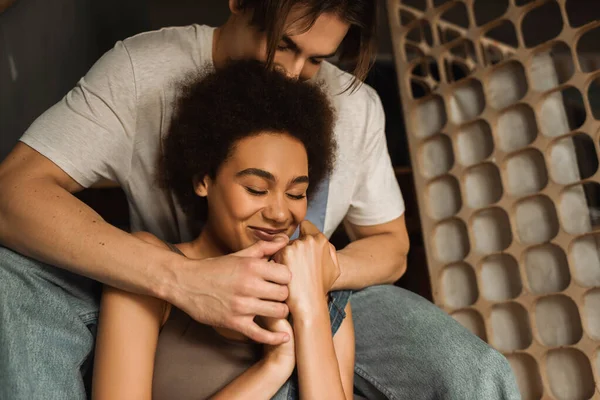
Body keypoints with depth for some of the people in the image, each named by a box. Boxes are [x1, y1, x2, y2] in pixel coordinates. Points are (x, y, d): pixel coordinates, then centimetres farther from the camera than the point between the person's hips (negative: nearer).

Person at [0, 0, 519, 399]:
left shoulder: (356, 105, -8)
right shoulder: (144, 69, -16)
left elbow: (390, 245, 2)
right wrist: (179, 277, -40)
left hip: (304, 300, 2)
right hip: (161, 297, -1)